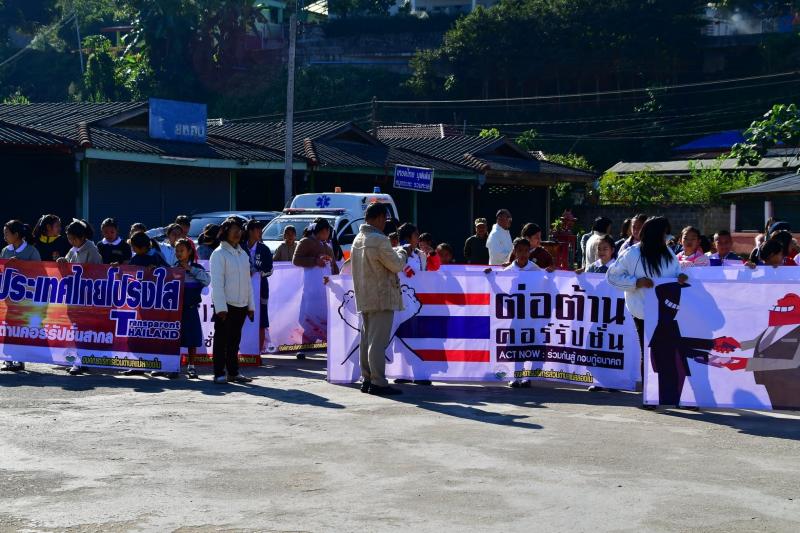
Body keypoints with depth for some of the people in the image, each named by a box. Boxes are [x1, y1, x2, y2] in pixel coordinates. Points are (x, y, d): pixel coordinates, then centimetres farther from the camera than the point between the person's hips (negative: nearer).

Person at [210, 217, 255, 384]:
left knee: (234, 340, 12)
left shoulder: (243, 254, 15)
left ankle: (233, 372, 18)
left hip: (241, 305, 6)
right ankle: (219, 374, 2)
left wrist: (250, 305, 13)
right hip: (225, 304, -6)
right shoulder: (219, 254, -7)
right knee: (221, 340, -1)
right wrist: (221, 307, -18)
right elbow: (217, 282, -12)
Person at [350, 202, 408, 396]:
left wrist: (394, 251, 20)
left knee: (366, 339, 12)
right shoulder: (379, 240, -17)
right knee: (378, 341, -8)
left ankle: (367, 379, 17)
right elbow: (396, 265, -11)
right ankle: (378, 382, -7)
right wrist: (401, 252, 8)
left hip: (364, 298, 9)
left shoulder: (358, 239, 12)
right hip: (381, 298, -9)